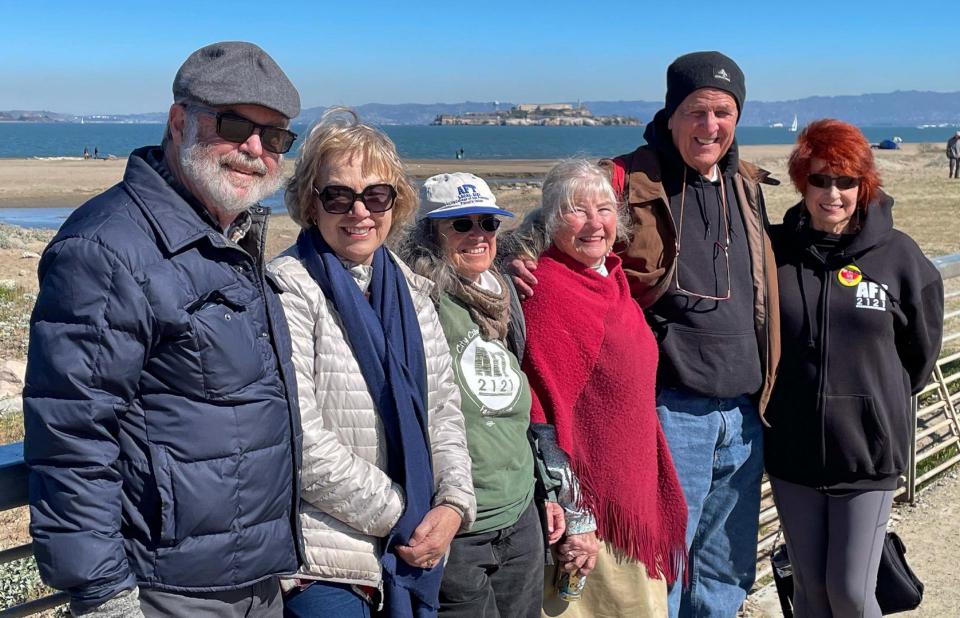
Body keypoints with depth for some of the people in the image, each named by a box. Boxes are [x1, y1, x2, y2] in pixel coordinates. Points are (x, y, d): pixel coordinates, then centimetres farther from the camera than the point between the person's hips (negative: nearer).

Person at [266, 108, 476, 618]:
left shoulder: (409, 290, 8)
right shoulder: (289, 289, -12)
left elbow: (443, 406, 10)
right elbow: (300, 440, -18)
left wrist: (453, 504, -5)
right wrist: (401, 515, -13)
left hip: (415, 551, 6)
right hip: (326, 563, -6)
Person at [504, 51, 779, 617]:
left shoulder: (748, 186, 11)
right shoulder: (630, 181, -9)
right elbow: (551, 218, -8)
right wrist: (519, 256, -30)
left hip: (744, 415, 7)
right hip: (670, 411, -6)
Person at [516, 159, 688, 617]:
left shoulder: (612, 279, 7)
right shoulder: (549, 290, -20)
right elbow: (547, 422, -22)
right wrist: (575, 521, -19)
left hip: (633, 495, 9)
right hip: (591, 511, -9)